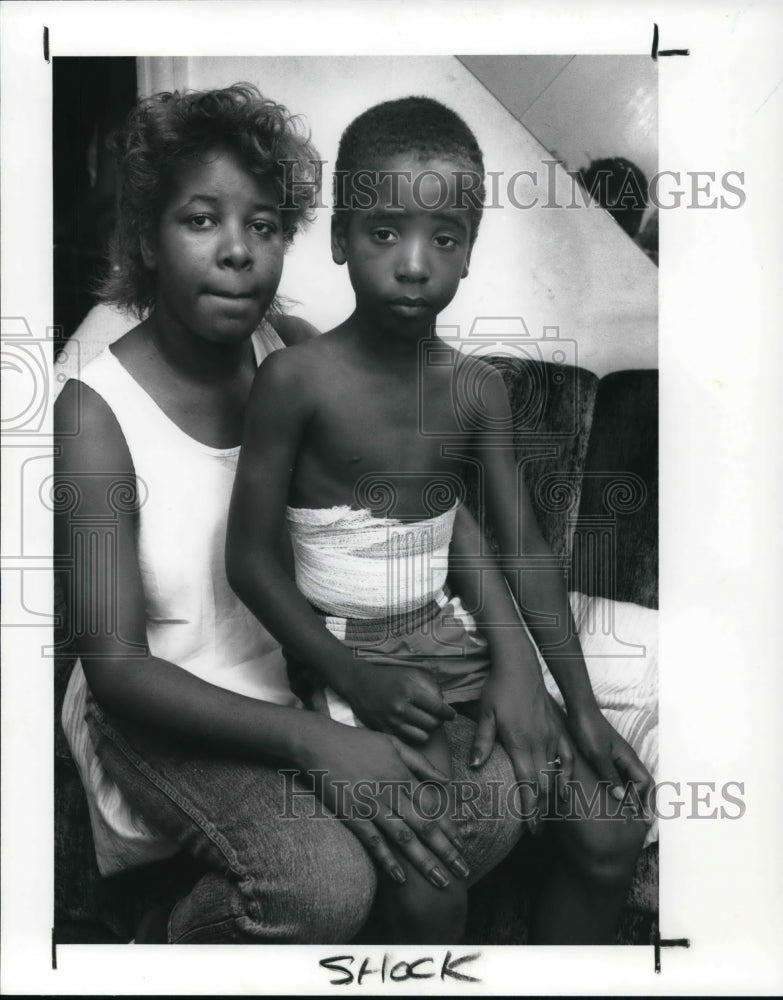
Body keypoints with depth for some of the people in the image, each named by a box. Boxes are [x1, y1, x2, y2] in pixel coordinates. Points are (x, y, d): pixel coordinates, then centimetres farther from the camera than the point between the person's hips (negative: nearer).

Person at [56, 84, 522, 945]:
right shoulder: (95, 415, -18)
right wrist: (314, 742, -28)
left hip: (311, 669, 5)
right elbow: (115, 664, -19)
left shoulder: (297, 354, -5)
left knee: (492, 809, -12)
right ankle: (171, 940, 7)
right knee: (324, 883, -27)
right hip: (168, 711, -4)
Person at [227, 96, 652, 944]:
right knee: (431, 896, -18)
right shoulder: (295, 380, -15)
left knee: (613, 837, 1)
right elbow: (252, 560, -11)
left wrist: (581, 706, 4)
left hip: (445, 635, 5)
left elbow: (523, 548, 5)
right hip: (347, 650, -5)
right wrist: (353, 678, -16)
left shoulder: (476, 388, -1)